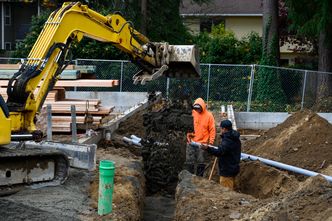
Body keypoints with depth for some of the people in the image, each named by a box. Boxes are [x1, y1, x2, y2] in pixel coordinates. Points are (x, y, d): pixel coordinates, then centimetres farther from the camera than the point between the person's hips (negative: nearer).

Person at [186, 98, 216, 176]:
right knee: (189, 162, 7)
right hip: (191, 142, 3)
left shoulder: (209, 116, -8)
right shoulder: (193, 113, 0)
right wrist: (188, 134, 1)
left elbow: (212, 130, -5)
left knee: (200, 164, 5)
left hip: (202, 143, -3)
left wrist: (211, 142, -11)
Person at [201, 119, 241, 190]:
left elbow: (220, 152, -34)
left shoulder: (227, 140, -22)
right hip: (233, 168, 10)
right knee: (230, 189, 20)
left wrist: (207, 148, -44)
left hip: (227, 171, -10)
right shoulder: (235, 139, 10)